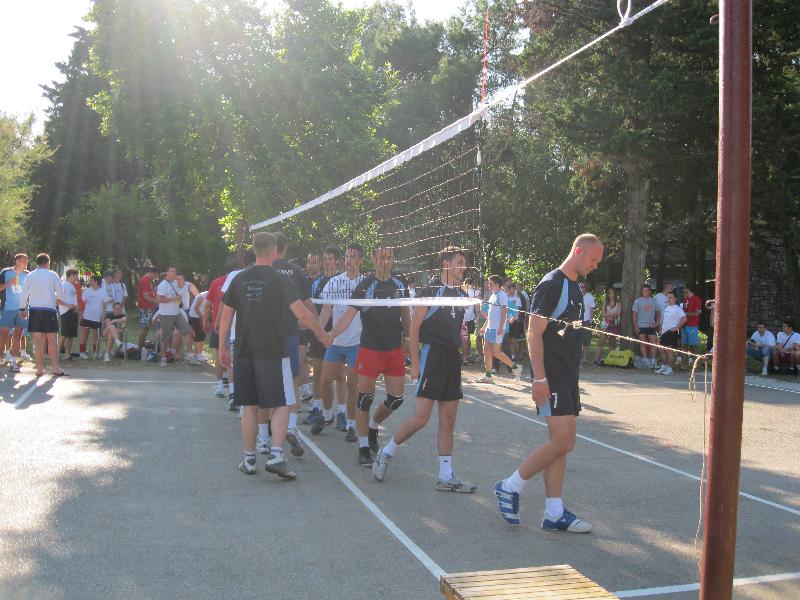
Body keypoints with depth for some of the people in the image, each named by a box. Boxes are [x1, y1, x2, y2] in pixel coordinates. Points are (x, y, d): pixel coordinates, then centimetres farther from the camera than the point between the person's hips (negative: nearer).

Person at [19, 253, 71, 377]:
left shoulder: (30, 275, 5)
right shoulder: (52, 275, -2)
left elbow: (23, 293, 3)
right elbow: (60, 292, -3)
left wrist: (22, 308, 12)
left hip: (34, 310, 3)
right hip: (49, 309, -3)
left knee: (37, 340, 4)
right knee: (52, 339, 1)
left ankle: (39, 368, 4)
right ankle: (55, 368, -1)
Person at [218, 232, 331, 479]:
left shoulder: (239, 279, 5)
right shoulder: (279, 280, -7)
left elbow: (226, 316, 7)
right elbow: (302, 313, -14)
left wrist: (222, 347, 15)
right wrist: (322, 335, 0)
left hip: (244, 351, 4)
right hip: (273, 352, -4)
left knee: (249, 406, 12)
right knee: (281, 405, 4)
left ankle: (249, 459, 17)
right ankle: (276, 456, -8)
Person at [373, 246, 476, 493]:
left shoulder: (462, 294, 14)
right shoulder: (430, 290, -7)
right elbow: (414, 328, -8)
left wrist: (458, 357, 9)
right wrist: (415, 363, -12)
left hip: (453, 359, 7)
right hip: (432, 355, -7)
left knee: (448, 421, 8)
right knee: (420, 418, -9)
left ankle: (446, 477, 13)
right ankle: (385, 453, 12)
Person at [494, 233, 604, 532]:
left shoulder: (574, 288, 17)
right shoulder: (552, 284, -11)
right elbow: (534, 334, -16)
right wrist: (539, 378, -22)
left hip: (567, 378, 9)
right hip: (551, 378, -9)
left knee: (561, 443, 8)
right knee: (563, 441, -13)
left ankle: (554, 513, 13)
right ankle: (510, 487, 2)